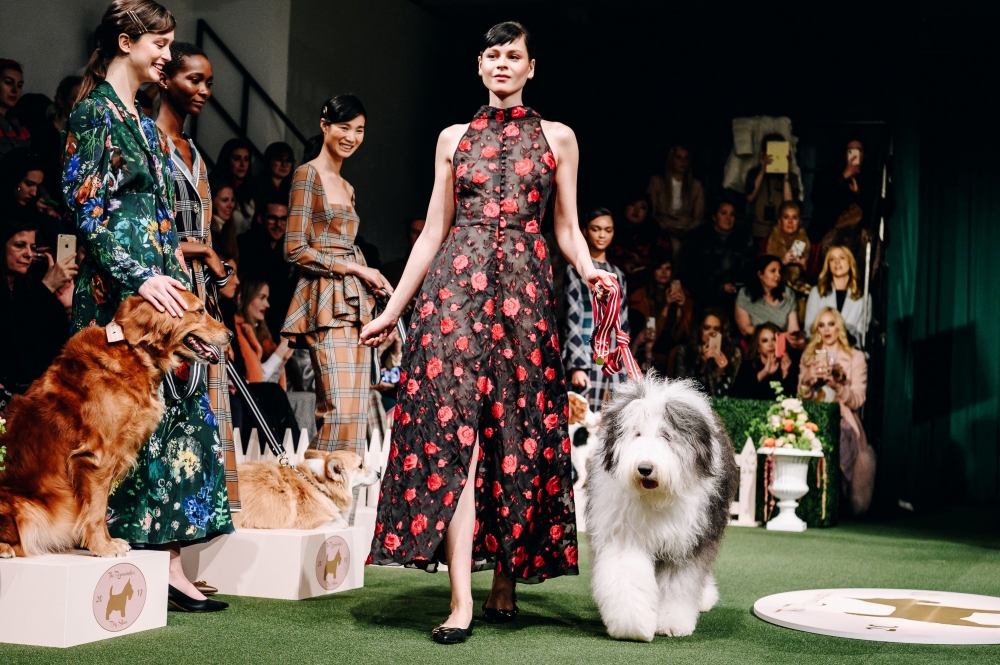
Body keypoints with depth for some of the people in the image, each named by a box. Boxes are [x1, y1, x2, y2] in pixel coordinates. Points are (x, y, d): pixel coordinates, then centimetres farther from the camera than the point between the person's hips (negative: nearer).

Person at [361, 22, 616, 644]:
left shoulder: (557, 137, 13)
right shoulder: (454, 138, 15)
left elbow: (568, 228, 11)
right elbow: (434, 230, 14)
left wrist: (589, 270, -11)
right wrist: (393, 308, 9)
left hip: (525, 287, 0)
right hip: (457, 282, 0)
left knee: (518, 431, -1)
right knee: (453, 425, -12)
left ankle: (506, 581, 12)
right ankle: (462, 598, -15)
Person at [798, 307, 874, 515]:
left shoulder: (855, 357, 9)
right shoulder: (809, 356, 18)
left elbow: (857, 401, 0)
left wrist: (836, 384, -16)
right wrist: (808, 380, -6)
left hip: (842, 422, -2)